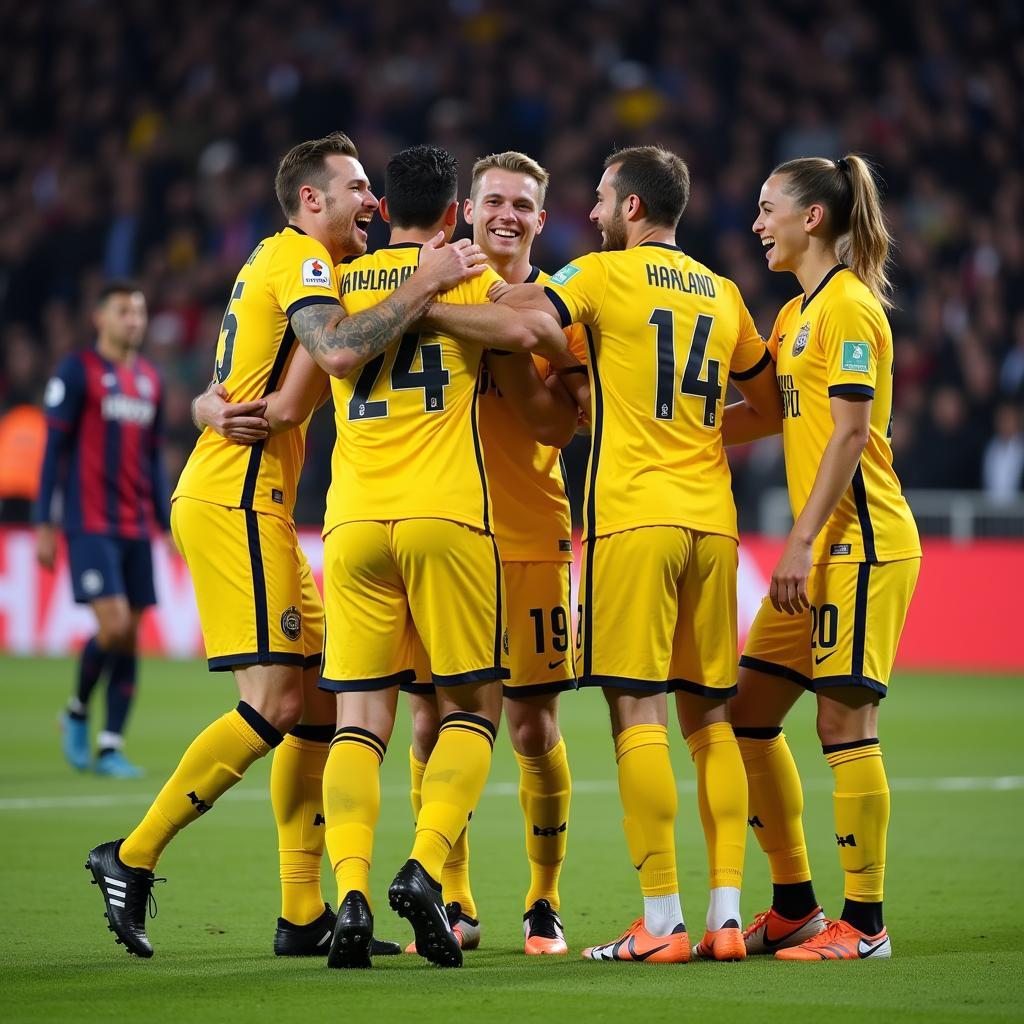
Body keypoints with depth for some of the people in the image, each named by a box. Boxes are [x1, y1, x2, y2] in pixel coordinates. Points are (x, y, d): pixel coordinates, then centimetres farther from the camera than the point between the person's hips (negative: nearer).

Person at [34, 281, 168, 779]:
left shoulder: (149, 379, 14)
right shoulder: (77, 372, -4)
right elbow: (54, 450, -5)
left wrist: (168, 523, 14)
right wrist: (44, 524, -9)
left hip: (137, 528, 6)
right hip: (90, 525, -6)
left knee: (130, 637, 1)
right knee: (113, 623, -16)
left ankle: (110, 747, 6)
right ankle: (77, 711, 9)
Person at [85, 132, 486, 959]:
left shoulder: (284, 262, 22)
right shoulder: (299, 259, -10)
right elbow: (340, 352, -29)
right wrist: (425, 286, -24)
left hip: (254, 509, 10)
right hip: (234, 504, -10)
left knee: (321, 699, 7)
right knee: (275, 703, -13)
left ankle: (304, 914, 6)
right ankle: (132, 859, -7)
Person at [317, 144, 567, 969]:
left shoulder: (339, 284, 15)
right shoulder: (470, 277, 6)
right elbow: (545, 337, -6)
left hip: (353, 521, 3)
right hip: (445, 514, -3)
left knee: (359, 721, 1)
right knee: (473, 707, 8)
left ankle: (351, 890, -18)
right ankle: (425, 869, -12)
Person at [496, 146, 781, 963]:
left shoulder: (604, 274, -1)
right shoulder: (723, 295, 16)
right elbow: (771, 400, 28)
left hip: (636, 514, -6)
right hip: (712, 519, 6)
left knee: (638, 711, -6)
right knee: (710, 715, 9)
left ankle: (663, 921, -11)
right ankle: (727, 916, 5)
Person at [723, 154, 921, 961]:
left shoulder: (849, 306, -11)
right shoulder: (798, 312, 17)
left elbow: (848, 434, -17)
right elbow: (767, 415, 25)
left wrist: (802, 541, -21)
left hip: (862, 542, -10)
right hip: (819, 549, 10)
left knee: (844, 720, -8)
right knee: (748, 711, 9)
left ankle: (863, 923, -3)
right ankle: (794, 906, 17)